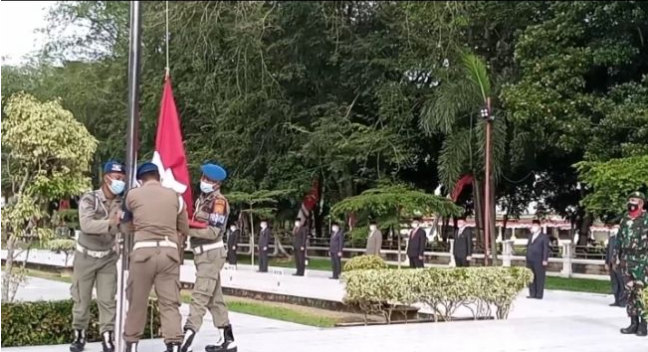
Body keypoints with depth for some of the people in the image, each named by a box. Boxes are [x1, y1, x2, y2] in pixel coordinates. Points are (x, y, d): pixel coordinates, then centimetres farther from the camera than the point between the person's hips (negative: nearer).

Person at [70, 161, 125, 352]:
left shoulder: (122, 203, -5)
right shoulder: (89, 199, -16)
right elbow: (86, 225, -32)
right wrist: (110, 223, -46)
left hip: (108, 258, 2)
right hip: (86, 256, -2)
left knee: (107, 299, -3)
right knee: (81, 299, 8)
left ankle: (107, 337, 1)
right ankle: (79, 334, 22)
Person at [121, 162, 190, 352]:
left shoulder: (133, 194, 9)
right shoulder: (174, 196, 12)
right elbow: (185, 230, 19)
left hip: (143, 251, -1)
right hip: (169, 251, 1)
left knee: (137, 300, 10)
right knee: (170, 302, 0)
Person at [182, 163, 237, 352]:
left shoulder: (219, 201, -11)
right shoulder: (202, 199, 15)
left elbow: (213, 231, -19)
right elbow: (198, 225, 12)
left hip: (212, 254, -9)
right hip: (203, 254, 9)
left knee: (200, 296, -14)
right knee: (214, 298, 14)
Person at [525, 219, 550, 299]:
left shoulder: (544, 236, 0)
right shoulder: (531, 236, 22)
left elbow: (546, 249, -7)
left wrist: (545, 260, -15)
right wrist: (527, 259, 13)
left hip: (539, 261, -7)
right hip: (530, 261, 7)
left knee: (539, 278, -3)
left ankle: (539, 295, -1)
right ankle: (532, 294, 11)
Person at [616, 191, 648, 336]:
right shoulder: (625, 218, 14)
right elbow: (619, 238, 19)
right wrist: (617, 256, 13)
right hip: (626, 260, 6)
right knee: (629, 293, 7)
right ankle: (634, 323, 13)